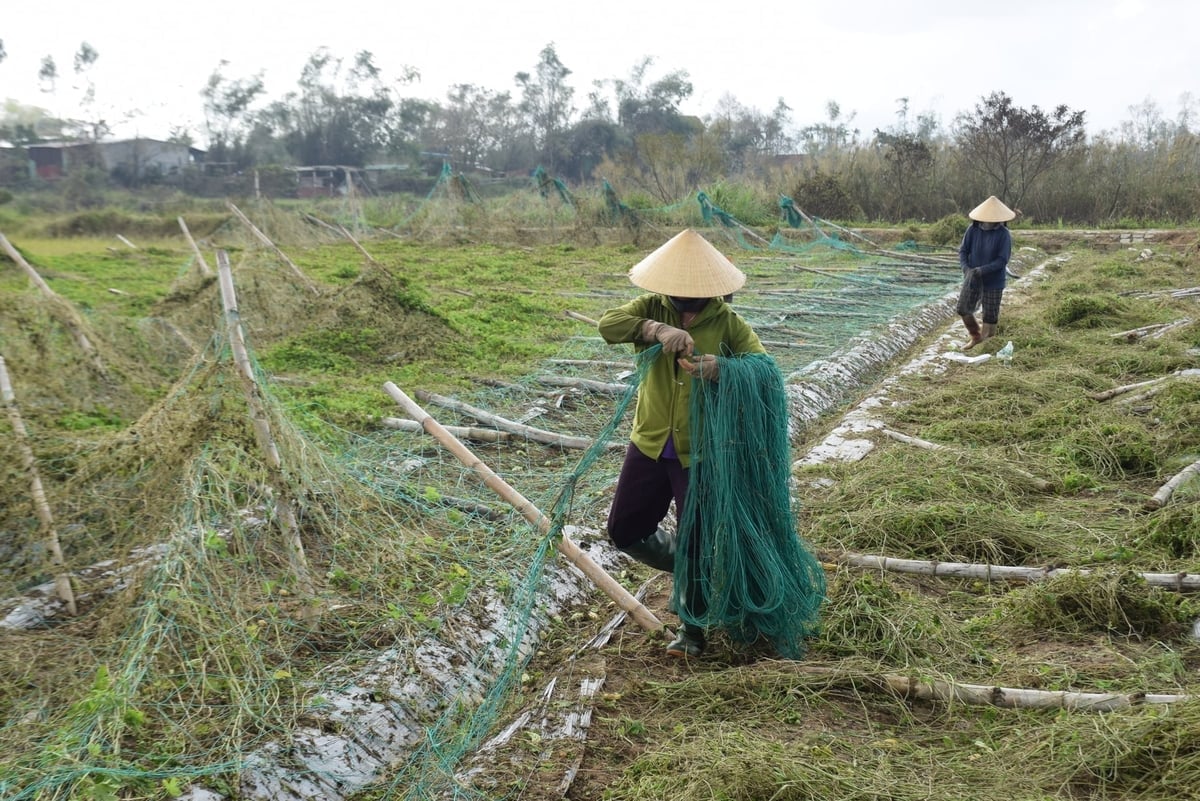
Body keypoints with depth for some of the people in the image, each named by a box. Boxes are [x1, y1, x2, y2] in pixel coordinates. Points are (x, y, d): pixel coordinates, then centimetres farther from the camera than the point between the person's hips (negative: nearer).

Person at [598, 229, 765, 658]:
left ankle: (692, 627, 27)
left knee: (697, 541, 5)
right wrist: (657, 329, -37)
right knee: (625, 531, 13)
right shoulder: (652, 307, -4)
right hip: (649, 444, 4)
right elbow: (608, 324, -21)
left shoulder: (726, 320, -9)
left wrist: (724, 368, -40)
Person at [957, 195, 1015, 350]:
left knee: (990, 314, 4)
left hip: (993, 280, -3)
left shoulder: (1004, 234, -16)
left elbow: (1002, 260, -18)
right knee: (962, 309, 3)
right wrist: (966, 269, -20)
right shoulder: (973, 229, -7)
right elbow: (963, 251, -2)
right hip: (972, 278, 3)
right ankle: (976, 336, 27)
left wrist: (982, 270, -28)